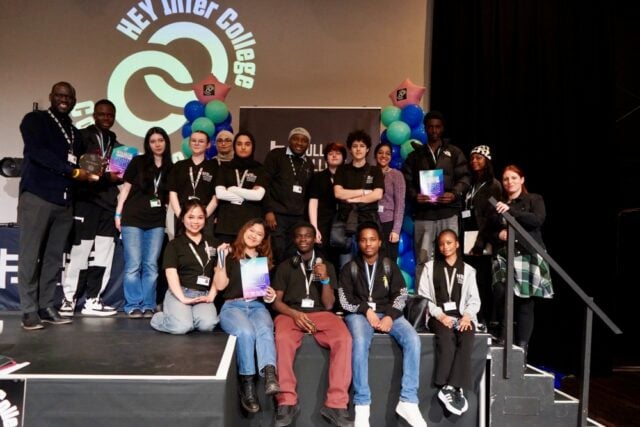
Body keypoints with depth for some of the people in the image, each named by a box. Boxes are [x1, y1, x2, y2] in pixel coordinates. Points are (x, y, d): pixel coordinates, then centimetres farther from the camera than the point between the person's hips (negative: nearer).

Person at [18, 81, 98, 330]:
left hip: (64, 201, 6)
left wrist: (90, 172, 1)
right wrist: (73, 171, -16)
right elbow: (38, 152, -12)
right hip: (37, 196, -6)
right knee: (30, 256, -4)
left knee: (54, 257, 5)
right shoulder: (34, 120, 3)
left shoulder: (74, 132, 22)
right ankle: (29, 311, 1)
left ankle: (46, 307, 11)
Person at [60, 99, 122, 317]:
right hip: (86, 201, -5)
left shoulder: (116, 144, 20)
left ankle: (92, 300, 13)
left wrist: (117, 177, 2)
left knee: (103, 253, 5)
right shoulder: (82, 136, 3)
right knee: (80, 250, -7)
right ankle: (68, 299, 6)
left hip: (109, 203, 6)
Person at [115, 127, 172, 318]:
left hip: (157, 222, 3)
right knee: (133, 265, -3)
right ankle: (133, 306, 5)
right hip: (133, 219, -2)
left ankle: (148, 305, 10)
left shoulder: (170, 168, 10)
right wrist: (118, 213, -2)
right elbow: (126, 187, 3)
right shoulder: (138, 161, 3)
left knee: (151, 265, 3)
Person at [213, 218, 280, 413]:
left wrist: (272, 295, 4)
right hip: (232, 306, -2)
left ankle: (270, 377, -52)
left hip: (257, 305, 2)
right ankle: (247, 385, -26)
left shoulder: (264, 259, 23)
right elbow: (220, 285, 0)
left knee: (265, 330, -33)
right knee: (246, 332, -35)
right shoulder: (230, 254, 11)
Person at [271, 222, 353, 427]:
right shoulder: (285, 266, 14)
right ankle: (287, 401, -25)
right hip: (291, 313, -1)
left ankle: (336, 403, -26)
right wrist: (295, 314, -13)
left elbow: (328, 305, 8)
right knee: (283, 339, -35)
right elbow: (276, 301, 7)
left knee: (344, 339, -30)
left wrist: (325, 280, -10)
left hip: (320, 313, 1)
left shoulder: (326, 265, 15)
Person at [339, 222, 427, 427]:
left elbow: (401, 294, 5)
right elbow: (345, 299, 1)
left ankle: (408, 401, -21)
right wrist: (367, 310, -14)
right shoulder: (349, 268, 10)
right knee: (360, 343, -35)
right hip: (358, 314, -2)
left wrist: (390, 316, -13)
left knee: (413, 339, -25)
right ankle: (362, 405, -28)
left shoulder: (390, 266, 14)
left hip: (387, 312, 2)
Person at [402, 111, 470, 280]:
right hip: (423, 214, 0)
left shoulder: (454, 152, 13)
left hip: (448, 212, 0)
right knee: (422, 258, -2)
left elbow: (465, 177, 6)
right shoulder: (415, 154, 15)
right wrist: (415, 196, -10)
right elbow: (406, 181, 9)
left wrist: (454, 194, -12)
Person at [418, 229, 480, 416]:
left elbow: (474, 299, 10)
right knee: (446, 336, -35)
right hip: (438, 315, -1)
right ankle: (454, 388, -32)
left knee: (466, 338, -32)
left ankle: (451, 387, -34)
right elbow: (424, 296, 4)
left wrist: (467, 316, -10)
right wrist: (439, 315, -11)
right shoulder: (430, 267, 14)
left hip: (462, 315, 2)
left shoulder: (468, 270, 19)